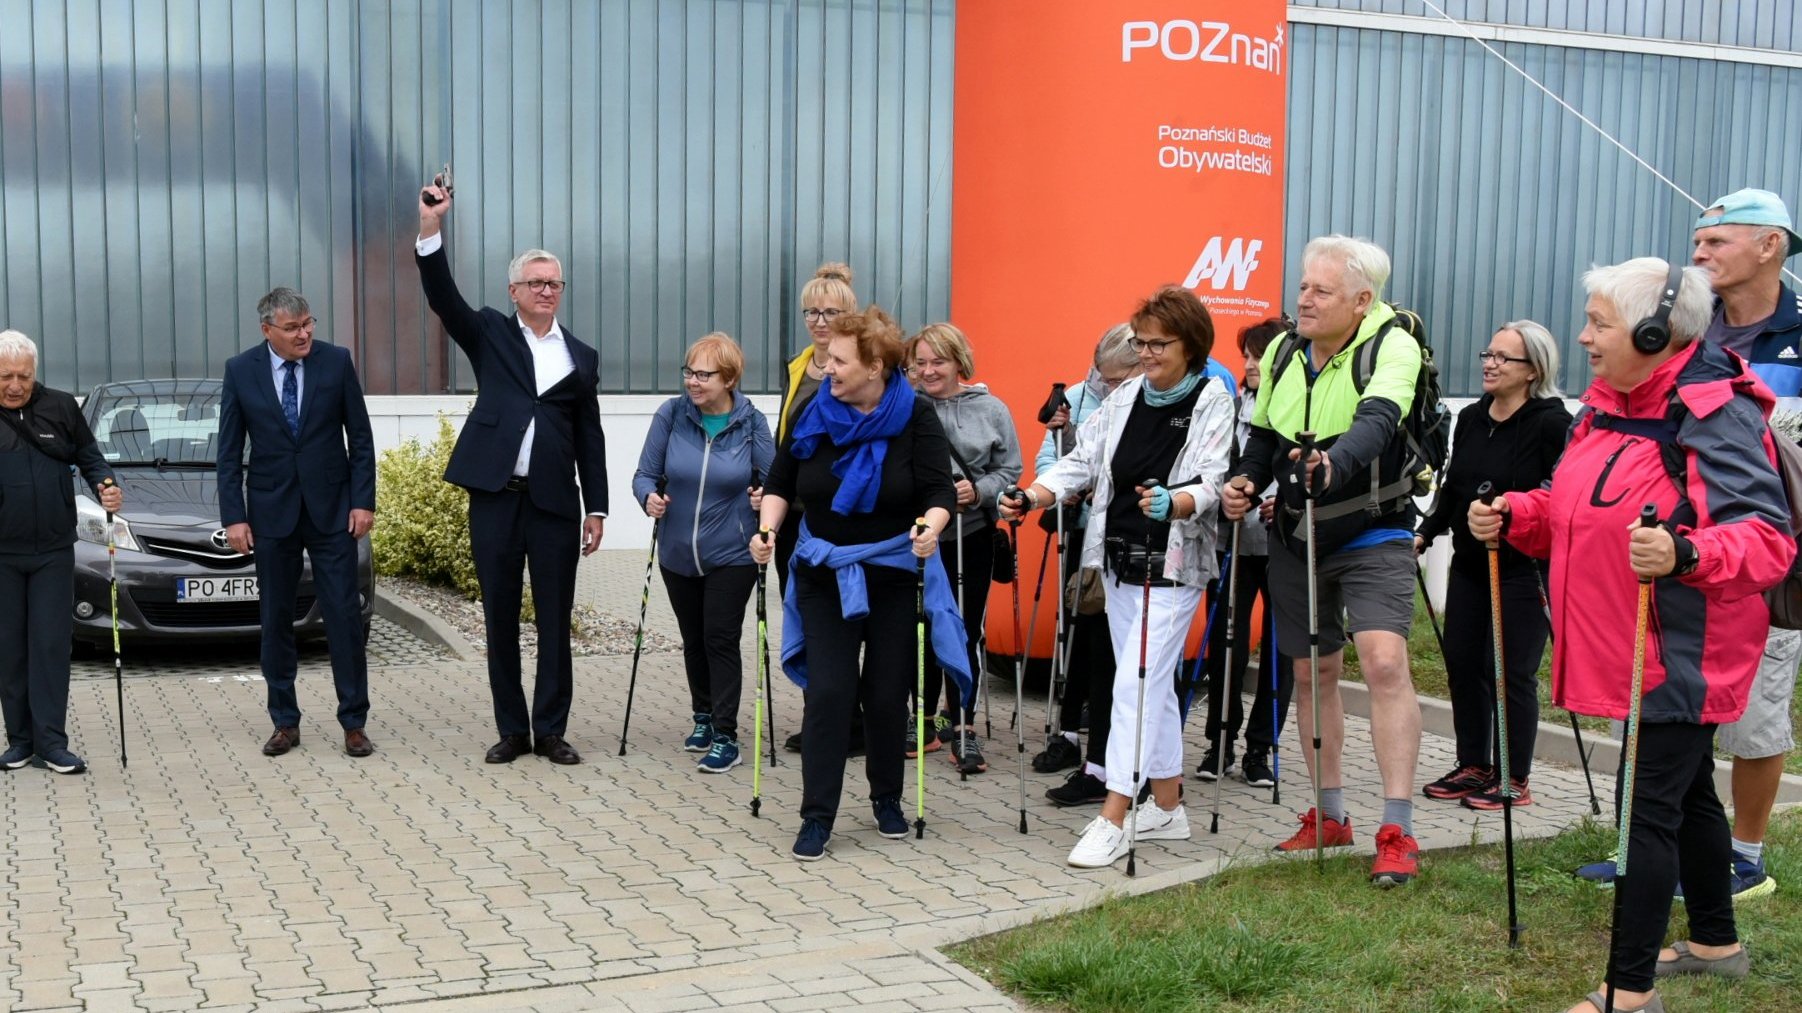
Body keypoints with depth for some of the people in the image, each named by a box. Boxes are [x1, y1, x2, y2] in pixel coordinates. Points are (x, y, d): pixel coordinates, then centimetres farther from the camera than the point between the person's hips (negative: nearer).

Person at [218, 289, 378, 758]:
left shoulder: (337, 361, -4)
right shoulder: (240, 370, -2)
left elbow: (360, 437, 0)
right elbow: (229, 452, 1)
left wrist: (363, 501, -5)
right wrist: (234, 517, -5)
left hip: (332, 507, -1)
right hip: (272, 511, 1)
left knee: (344, 616, 0)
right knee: (275, 620, 7)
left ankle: (354, 723, 7)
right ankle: (285, 722, 18)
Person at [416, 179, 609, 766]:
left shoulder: (581, 357, 11)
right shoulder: (490, 334, 8)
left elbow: (590, 438, 10)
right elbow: (442, 298, -9)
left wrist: (597, 508, 5)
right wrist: (431, 230, -23)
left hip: (556, 504, 1)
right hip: (495, 500, -1)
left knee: (555, 622, 4)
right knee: (500, 620, 6)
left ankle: (550, 730, 14)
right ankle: (512, 730, 16)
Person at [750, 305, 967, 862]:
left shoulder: (915, 416, -9)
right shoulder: (814, 412, -2)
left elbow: (940, 491, -12)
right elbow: (780, 480, 6)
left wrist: (930, 527, -32)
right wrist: (768, 528, -9)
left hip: (894, 572, -1)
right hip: (823, 571, 1)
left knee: (888, 691, 7)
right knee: (827, 690, -5)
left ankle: (887, 798, 27)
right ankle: (817, 816, 0)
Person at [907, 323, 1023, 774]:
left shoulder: (991, 410, -1)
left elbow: (1009, 471, 1)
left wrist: (978, 490, -16)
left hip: (971, 538, 0)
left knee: (966, 633, 4)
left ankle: (963, 728, 14)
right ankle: (925, 720, 27)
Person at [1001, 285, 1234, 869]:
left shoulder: (1214, 401, -8)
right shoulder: (1125, 397, 7)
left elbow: (1215, 482, -18)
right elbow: (1083, 460, 4)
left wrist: (1174, 502, -39)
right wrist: (1034, 496, -13)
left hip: (1175, 567, -6)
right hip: (1119, 561, 6)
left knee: (1136, 682, -11)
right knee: (1154, 685, 14)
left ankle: (1112, 820, -9)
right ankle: (1167, 808, 25)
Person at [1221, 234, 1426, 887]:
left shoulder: (1393, 348, -15)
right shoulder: (1282, 354, 3)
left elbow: (1376, 423, -34)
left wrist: (1334, 463, -53)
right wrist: (1246, 480, -7)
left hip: (1373, 535, -6)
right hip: (1297, 538, 6)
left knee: (1385, 662, -20)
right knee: (1313, 670, 12)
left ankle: (1398, 831, -14)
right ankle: (1330, 815, 27)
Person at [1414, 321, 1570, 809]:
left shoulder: (1552, 424, -11)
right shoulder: (1470, 418, 11)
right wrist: (1425, 532, 8)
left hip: (1523, 570, -7)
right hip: (1469, 566, 7)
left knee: (1511, 672, -2)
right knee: (1462, 664, 10)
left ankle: (1514, 779, 11)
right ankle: (1473, 766, 23)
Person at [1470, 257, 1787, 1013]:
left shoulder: (1716, 414, -18)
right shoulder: (1605, 406, 8)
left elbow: (1768, 539, -24)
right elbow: (1572, 511, 18)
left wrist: (1685, 555, -41)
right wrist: (1512, 517, 0)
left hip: (1681, 656, -9)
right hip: (1630, 650, 9)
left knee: (1647, 811, -7)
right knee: (1687, 793, 22)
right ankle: (1716, 942, 39)